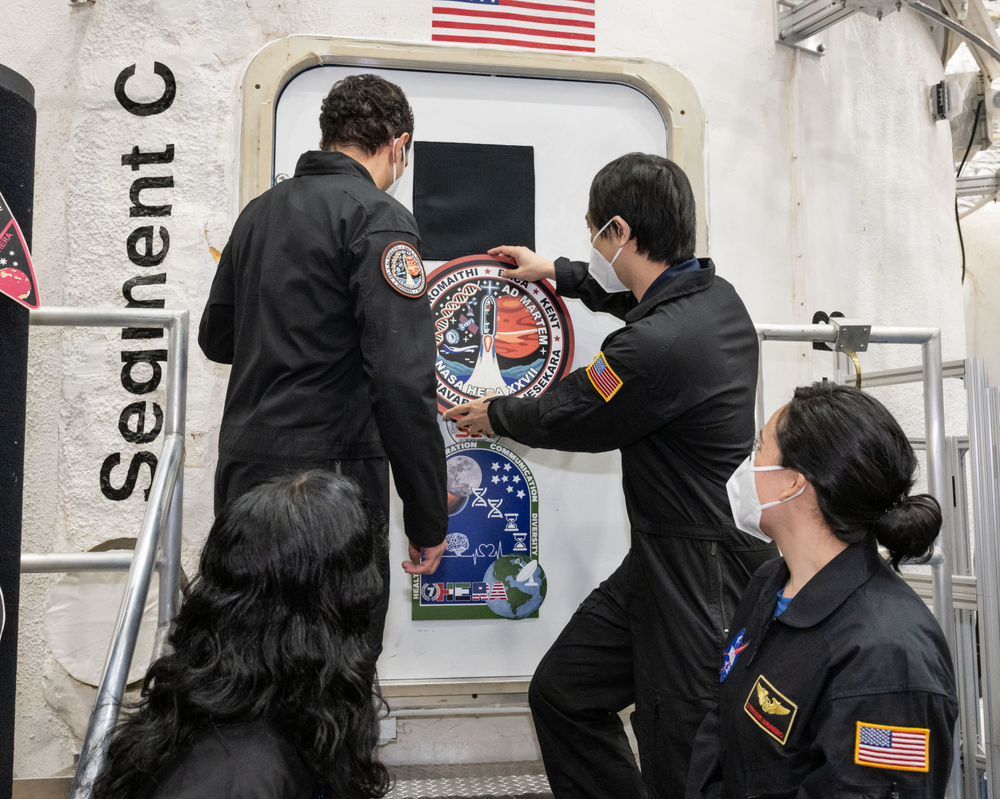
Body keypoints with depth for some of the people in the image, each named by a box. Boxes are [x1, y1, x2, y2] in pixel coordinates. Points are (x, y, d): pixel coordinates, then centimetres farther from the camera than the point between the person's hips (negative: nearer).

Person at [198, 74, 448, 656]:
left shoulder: (261, 210, 13)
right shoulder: (378, 219, -11)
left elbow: (217, 338, 23)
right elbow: (403, 383, -19)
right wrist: (429, 520, -13)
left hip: (243, 470, 8)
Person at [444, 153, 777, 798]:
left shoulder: (657, 345, -28)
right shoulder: (715, 293, 2)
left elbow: (569, 419, -10)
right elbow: (642, 296, 28)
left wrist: (495, 416, 11)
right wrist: (558, 272, 38)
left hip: (697, 580, -10)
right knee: (561, 692, 18)